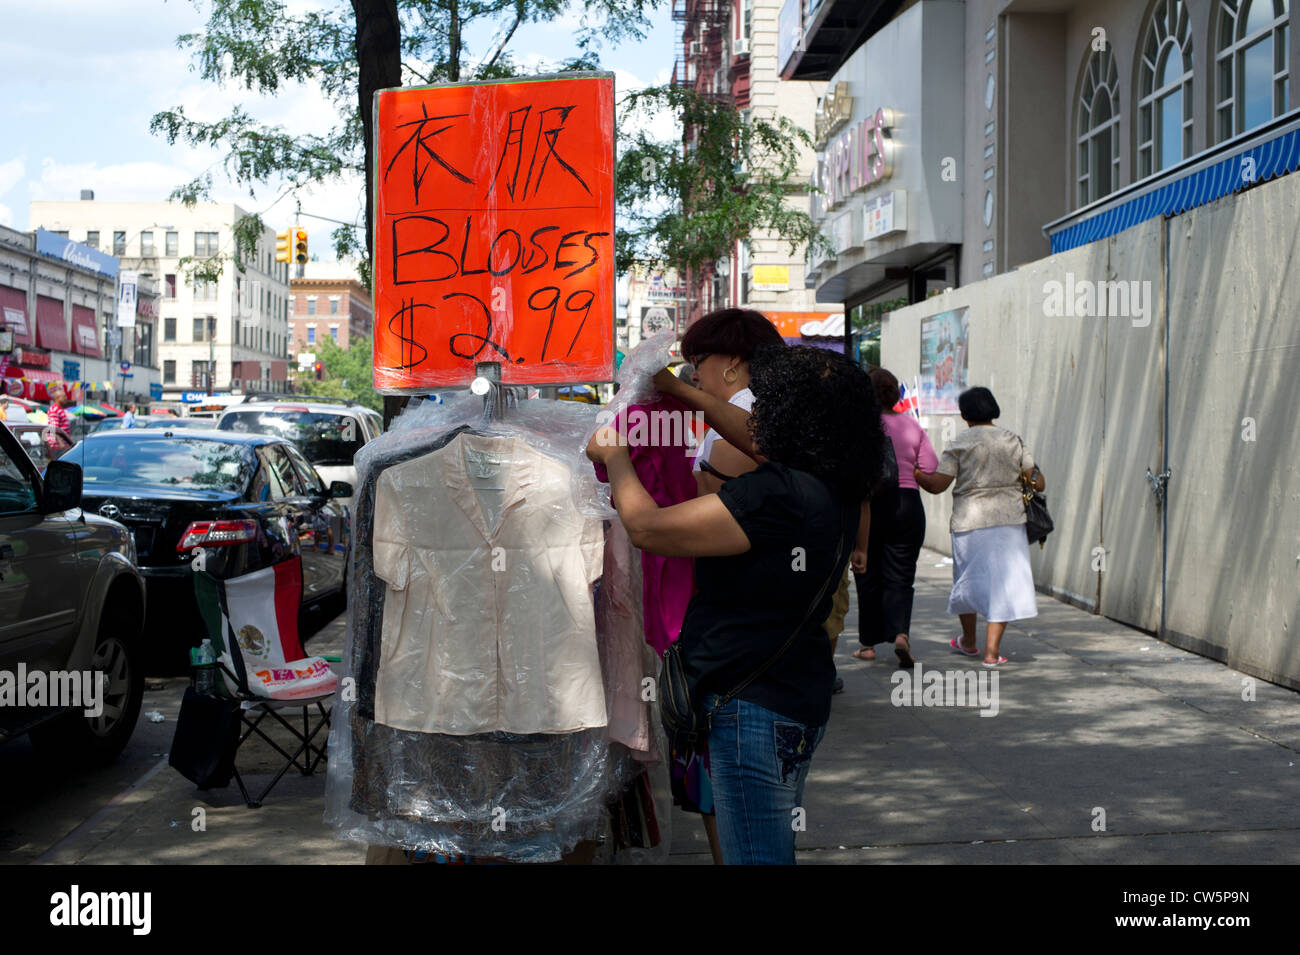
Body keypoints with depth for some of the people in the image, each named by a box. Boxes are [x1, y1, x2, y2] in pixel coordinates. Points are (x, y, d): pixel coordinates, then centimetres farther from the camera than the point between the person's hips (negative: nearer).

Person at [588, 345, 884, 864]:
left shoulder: (774, 498, -25)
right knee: (775, 848, 24)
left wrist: (613, 456, -3)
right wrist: (678, 389, 29)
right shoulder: (836, 489, 4)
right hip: (800, 699, 10)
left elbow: (647, 528, -21)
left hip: (754, 709, -10)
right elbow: (755, 440, 22)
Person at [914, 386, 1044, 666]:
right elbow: (1038, 483, 4)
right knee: (1003, 580, 4)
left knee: (970, 577, 16)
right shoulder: (1013, 441, 4)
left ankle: (968, 641, 32)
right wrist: (1034, 477, 26)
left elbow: (937, 485, -8)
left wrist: (913, 472, 7)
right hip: (1009, 518, 1)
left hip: (970, 519, -1)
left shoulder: (960, 444, -3)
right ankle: (991, 649, -1)